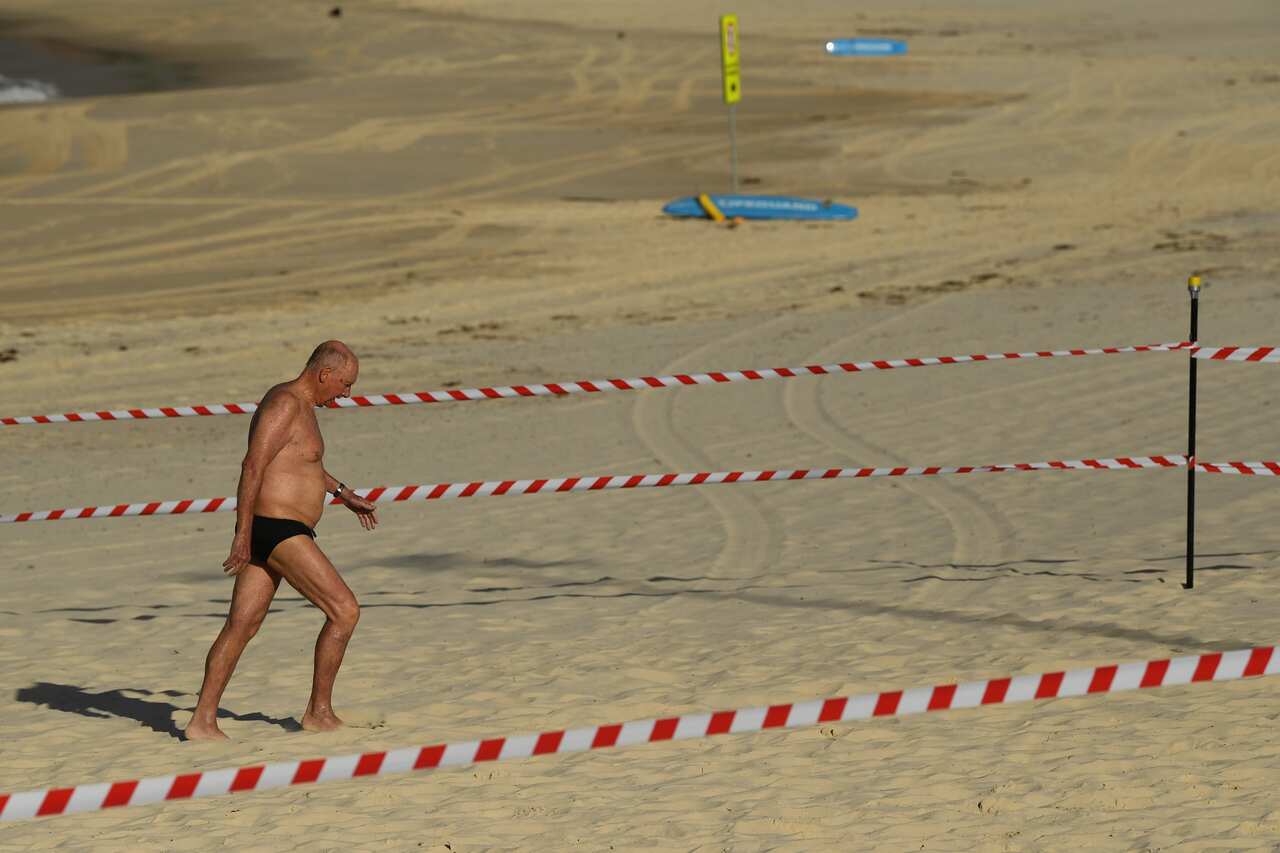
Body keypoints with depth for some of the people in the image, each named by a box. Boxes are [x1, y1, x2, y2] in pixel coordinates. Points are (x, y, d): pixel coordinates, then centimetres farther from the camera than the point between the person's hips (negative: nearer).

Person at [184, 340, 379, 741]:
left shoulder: (297, 404, 17)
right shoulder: (286, 404, -15)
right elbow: (253, 466, -23)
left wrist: (345, 493, 43)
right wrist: (242, 534, -26)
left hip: (265, 533, 10)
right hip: (278, 531, -10)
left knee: (242, 626, 8)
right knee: (345, 610, -5)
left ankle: (202, 720, 6)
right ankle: (319, 713, 1)